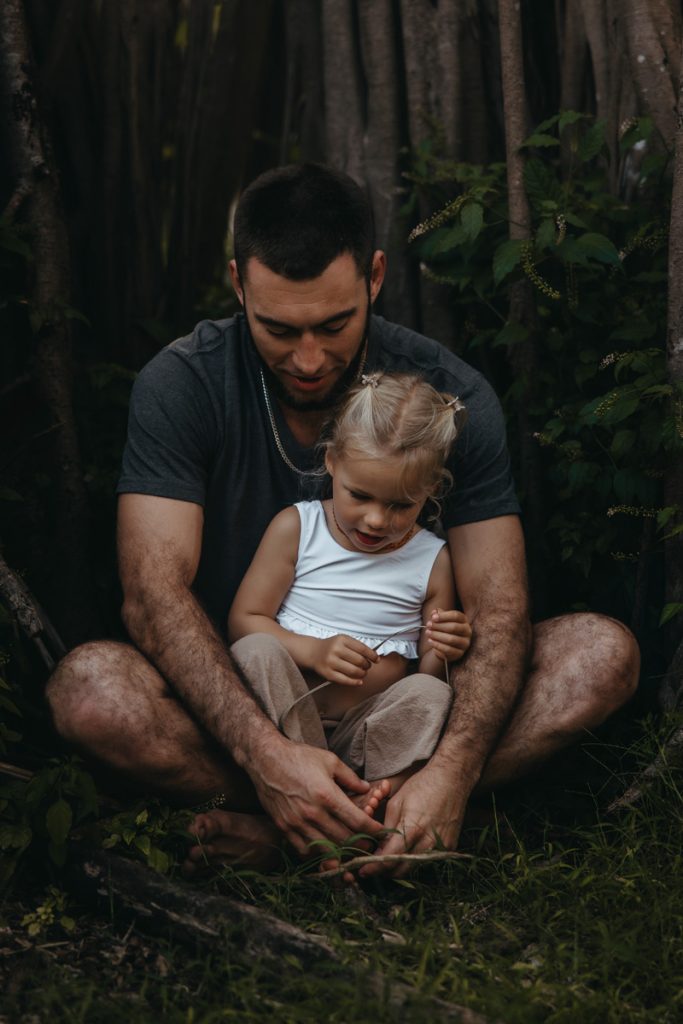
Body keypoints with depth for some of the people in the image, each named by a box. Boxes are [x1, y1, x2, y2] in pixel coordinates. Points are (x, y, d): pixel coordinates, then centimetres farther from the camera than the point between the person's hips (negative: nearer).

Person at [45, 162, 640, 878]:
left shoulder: (451, 396, -8)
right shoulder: (181, 384, -12)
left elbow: (497, 606, -13)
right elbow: (155, 591, -20)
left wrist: (452, 771, -33)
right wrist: (266, 756, -36)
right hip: (235, 701, -2)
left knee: (604, 655, -22)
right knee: (88, 689, -32)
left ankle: (279, 829, -28)